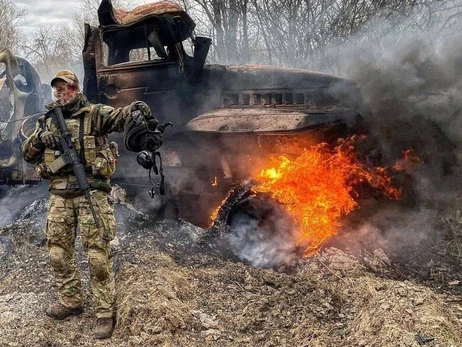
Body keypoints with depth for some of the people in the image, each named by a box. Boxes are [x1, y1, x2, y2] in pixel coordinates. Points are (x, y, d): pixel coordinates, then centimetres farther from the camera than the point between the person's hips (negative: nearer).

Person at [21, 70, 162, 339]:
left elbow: (123, 116, -17)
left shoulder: (96, 114, 1)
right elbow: (28, 154, 18)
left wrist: (138, 110, -41)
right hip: (60, 195, 5)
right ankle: (71, 301, 31)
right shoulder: (48, 121, 16)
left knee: (98, 254, -4)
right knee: (58, 252, 12)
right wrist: (39, 139, -4)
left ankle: (106, 311, 6)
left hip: (92, 192, -5)